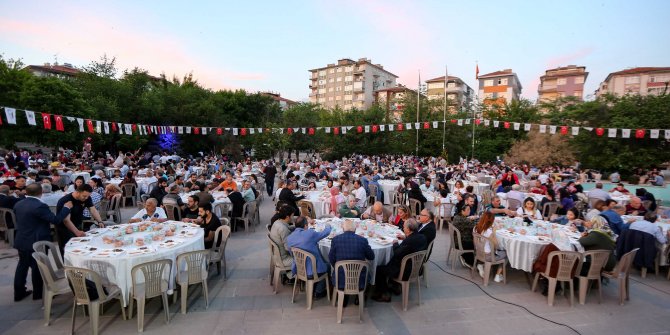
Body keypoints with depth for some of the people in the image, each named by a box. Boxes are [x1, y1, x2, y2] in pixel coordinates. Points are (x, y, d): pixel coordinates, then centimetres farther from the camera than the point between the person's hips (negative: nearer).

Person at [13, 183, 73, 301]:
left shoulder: (18, 205, 2)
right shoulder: (39, 206, -24)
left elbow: (20, 220, 17)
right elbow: (56, 220, -21)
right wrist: (66, 208, -10)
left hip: (21, 241, 8)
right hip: (37, 243, -8)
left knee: (22, 265, 18)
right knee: (38, 267, 5)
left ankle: (19, 293, 28)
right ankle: (38, 293, 18)